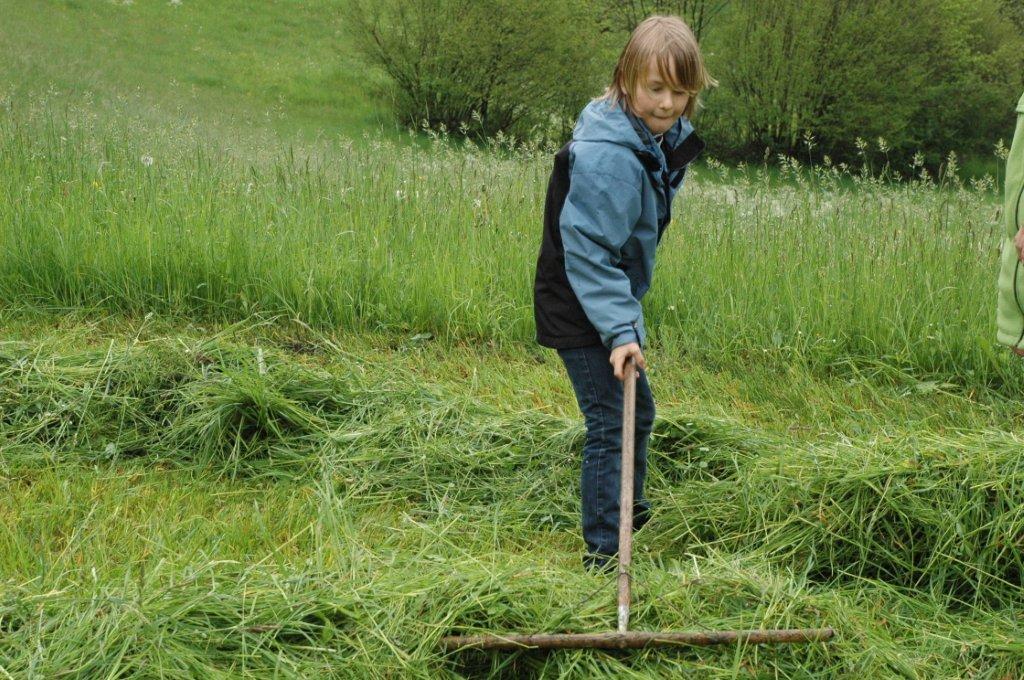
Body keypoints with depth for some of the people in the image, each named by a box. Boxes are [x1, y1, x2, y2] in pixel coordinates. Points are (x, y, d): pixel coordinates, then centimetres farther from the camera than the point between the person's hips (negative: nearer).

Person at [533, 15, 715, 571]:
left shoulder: (662, 138, 1)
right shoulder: (606, 157, -30)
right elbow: (587, 252, -31)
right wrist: (619, 329, -35)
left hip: (615, 300, 10)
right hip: (580, 312, -10)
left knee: (638, 412, 24)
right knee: (611, 425, -7)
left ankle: (631, 513, 45)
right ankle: (604, 552, 4)